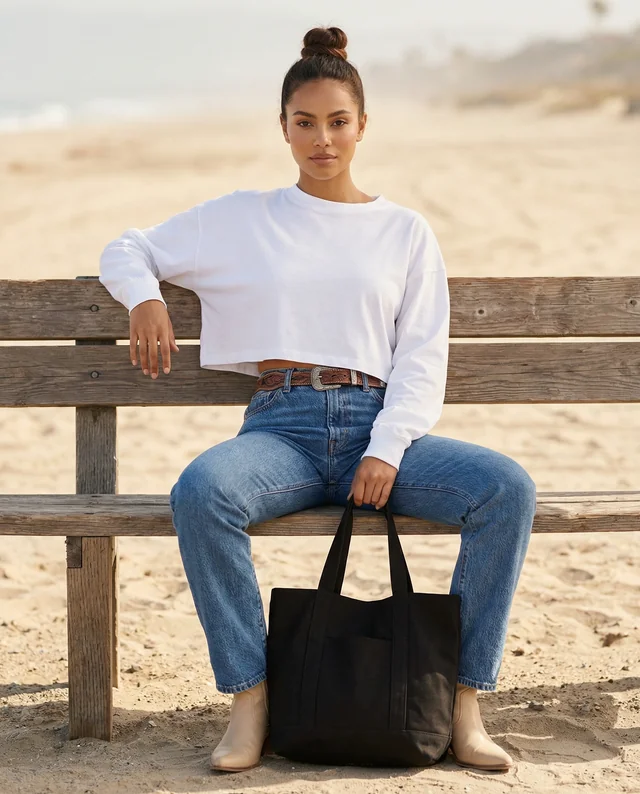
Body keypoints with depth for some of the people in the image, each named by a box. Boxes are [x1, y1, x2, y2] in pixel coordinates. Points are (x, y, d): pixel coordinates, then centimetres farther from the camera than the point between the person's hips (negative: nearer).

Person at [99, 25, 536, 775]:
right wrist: (144, 295, -1)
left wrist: (387, 449, -10)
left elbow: (423, 357, 8)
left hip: (380, 426, 1)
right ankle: (250, 699, -25)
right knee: (200, 490, -36)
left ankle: (463, 702, -19)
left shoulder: (406, 231, 16)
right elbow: (127, 249, 24)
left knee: (507, 487, -27)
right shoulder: (241, 218, 16)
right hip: (282, 427, -1)